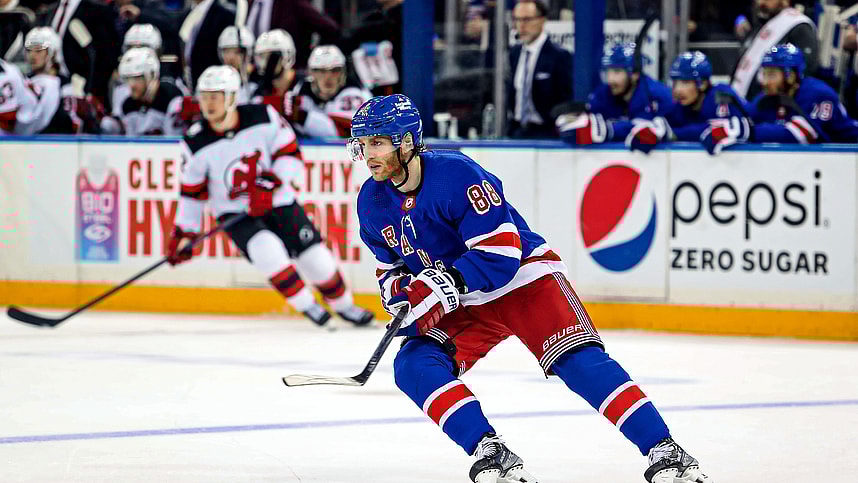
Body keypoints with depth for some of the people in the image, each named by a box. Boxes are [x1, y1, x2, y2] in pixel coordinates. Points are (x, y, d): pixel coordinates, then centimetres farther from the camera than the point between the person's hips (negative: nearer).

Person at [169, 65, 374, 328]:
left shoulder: (263, 117, -16)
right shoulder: (196, 144, -13)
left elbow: (290, 155, -10)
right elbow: (192, 192, -2)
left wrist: (269, 183, -25)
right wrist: (183, 233, -2)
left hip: (277, 202, 1)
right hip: (233, 211, -1)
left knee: (317, 259, -3)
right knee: (267, 251, -27)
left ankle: (344, 305, 25)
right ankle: (307, 306, -7)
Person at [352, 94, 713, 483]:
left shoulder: (457, 174, -25)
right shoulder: (372, 202, -3)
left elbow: (501, 252, -27)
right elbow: (389, 266, 12)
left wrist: (443, 283, -35)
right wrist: (398, 291, -11)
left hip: (523, 279, -7)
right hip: (463, 307, 7)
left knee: (578, 361, -23)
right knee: (414, 367, -19)